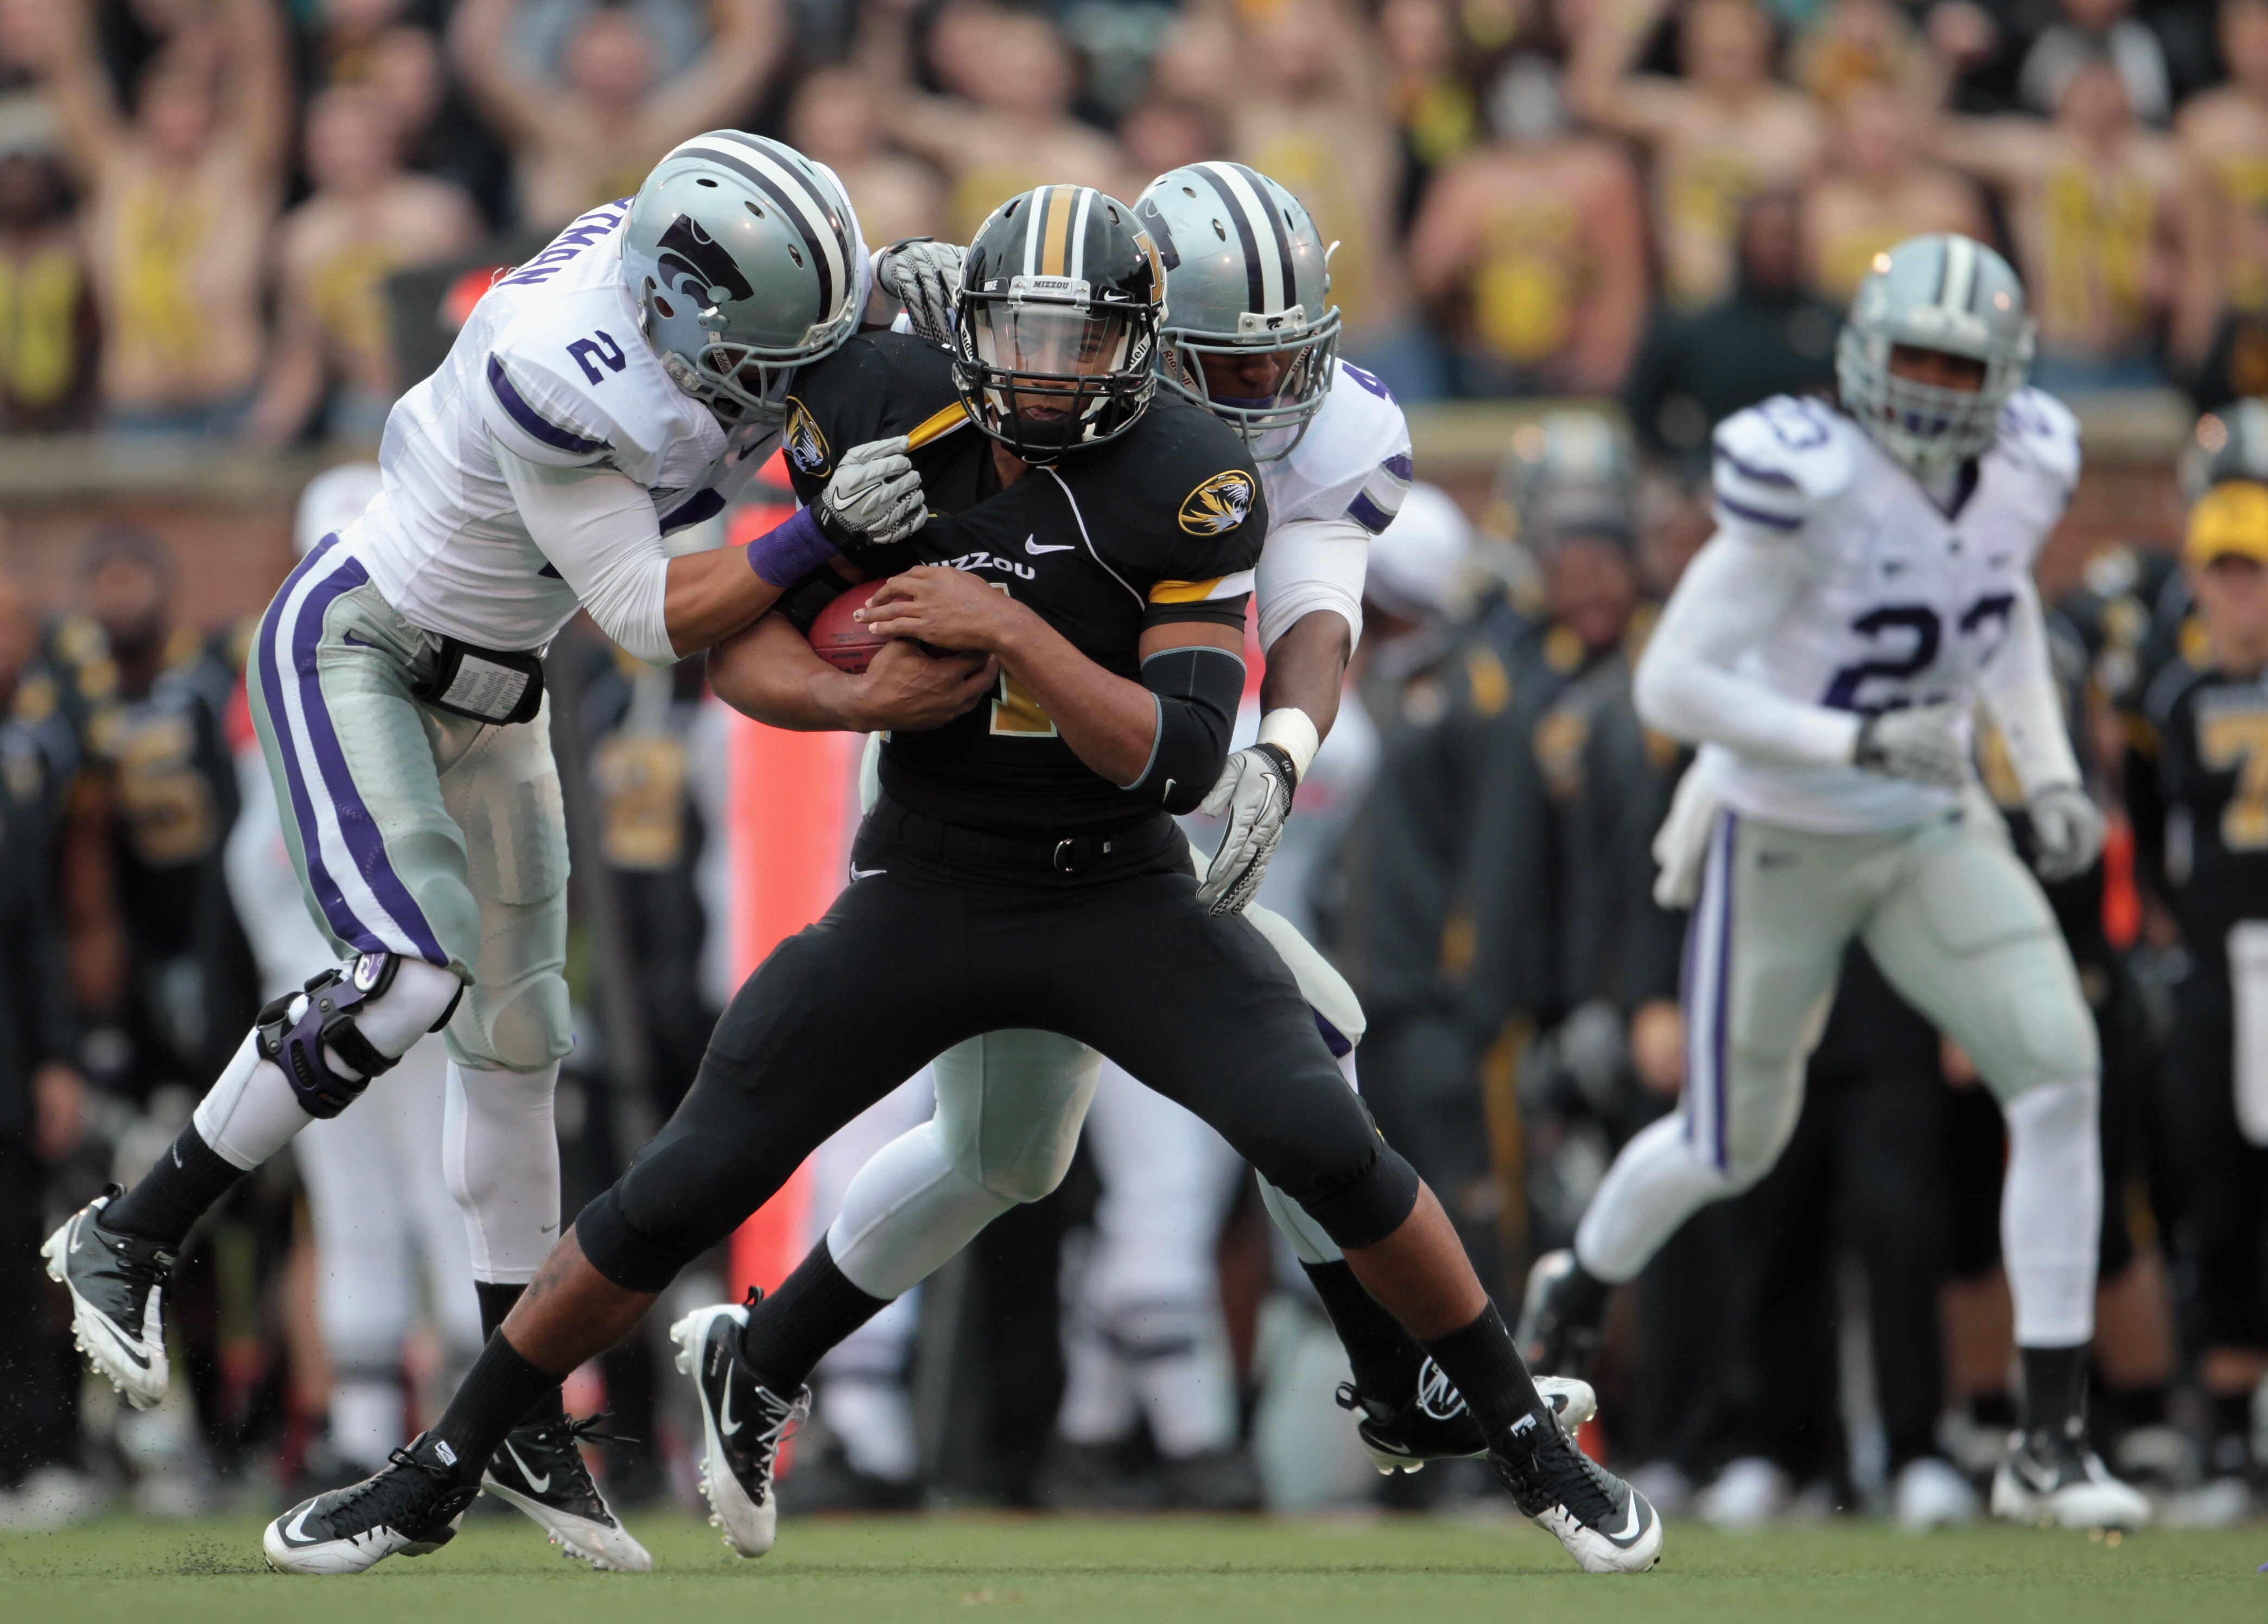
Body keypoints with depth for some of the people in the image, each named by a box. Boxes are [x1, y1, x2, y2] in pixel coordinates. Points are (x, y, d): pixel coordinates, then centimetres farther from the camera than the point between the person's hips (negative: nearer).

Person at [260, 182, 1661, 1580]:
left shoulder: (1190, 483, -16)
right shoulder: (892, 425, -9)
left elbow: (1184, 758, -22)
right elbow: (737, 642, -1)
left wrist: (1009, 630, -30)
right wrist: (854, 695, -22)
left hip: (1121, 896, -1)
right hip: (927, 885, 2)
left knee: (1327, 1144, -18)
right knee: (683, 1190, -2)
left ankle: (1532, 1445, 2)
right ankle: (438, 1478, 13)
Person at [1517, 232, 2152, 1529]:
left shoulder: (2030, 468, -6)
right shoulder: (1811, 483, -25)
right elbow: (1671, 685, -24)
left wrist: (2048, 768, 5)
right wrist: (1860, 744, -30)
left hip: (1934, 833, 4)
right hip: (1783, 838, -4)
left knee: (2060, 1075, -15)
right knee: (1733, 1149, 9)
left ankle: (2054, 1442, -10)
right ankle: (1575, 1299, 44)